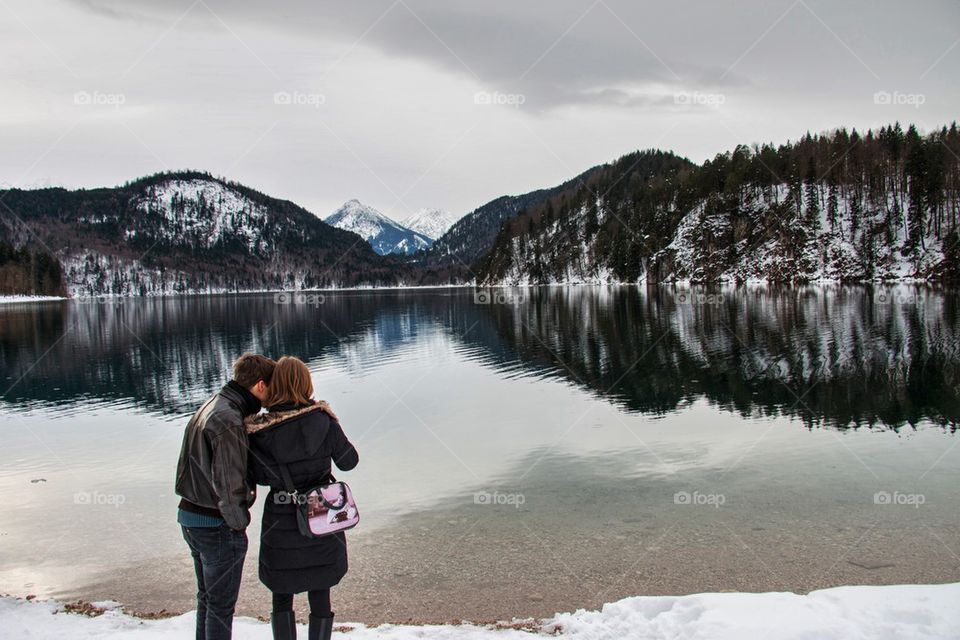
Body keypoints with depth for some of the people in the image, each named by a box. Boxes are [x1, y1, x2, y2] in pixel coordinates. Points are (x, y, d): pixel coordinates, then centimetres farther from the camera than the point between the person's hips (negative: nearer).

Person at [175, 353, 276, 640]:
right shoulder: (228, 420, -24)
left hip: (190, 516, 9)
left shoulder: (210, 407, 7)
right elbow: (229, 484, -26)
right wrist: (239, 522, -11)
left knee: (207, 597, 23)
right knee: (221, 605, 7)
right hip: (217, 524, -9)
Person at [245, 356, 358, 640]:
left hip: (281, 526, 0)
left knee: (282, 596, 19)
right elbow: (349, 461, -4)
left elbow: (261, 477, -4)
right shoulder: (323, 419, -13)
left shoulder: (259, 430, -13)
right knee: (319, 595, 15)